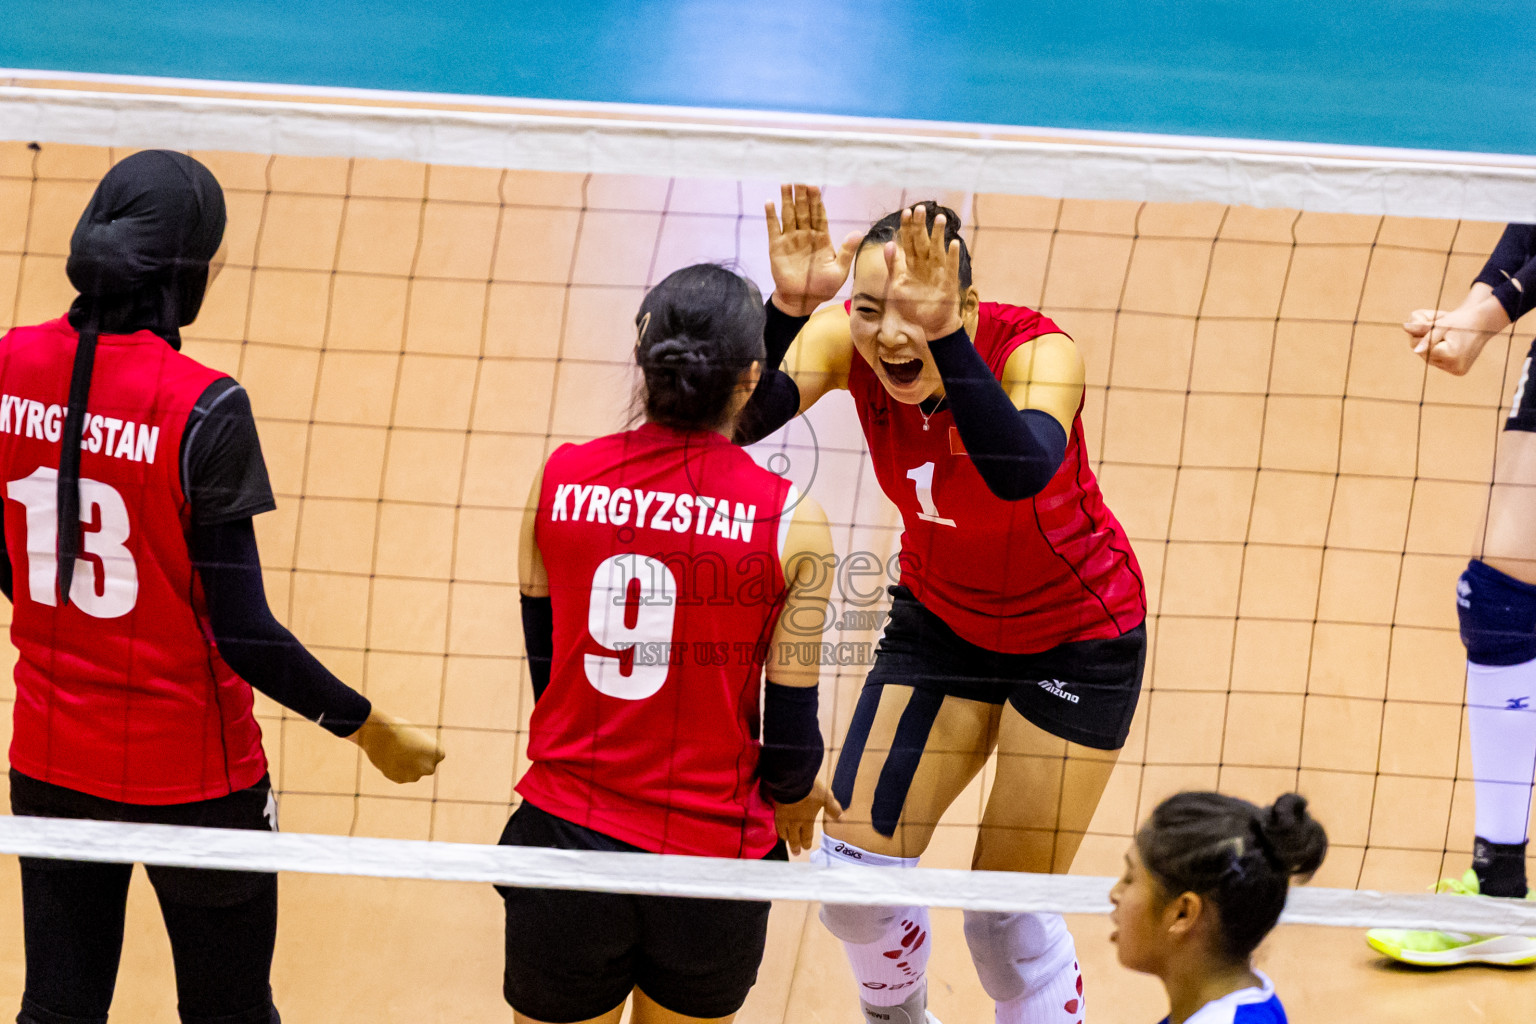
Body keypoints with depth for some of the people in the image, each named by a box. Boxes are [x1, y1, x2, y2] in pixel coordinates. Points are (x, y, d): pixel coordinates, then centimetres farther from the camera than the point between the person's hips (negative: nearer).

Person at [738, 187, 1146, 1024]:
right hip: (940, 619, 4)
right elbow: (735, 419, -36)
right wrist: (788, 307, -50)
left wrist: (944, 334, -59)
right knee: (857, 863, -2)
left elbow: (1021, 471, -52)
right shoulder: (845, 339, -20)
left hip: (1077, 637, -4)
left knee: (1008, 914, -3)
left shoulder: (1037, 350, -31)